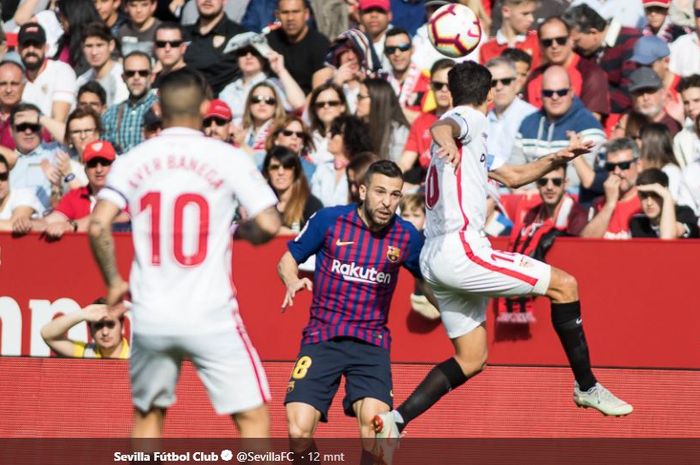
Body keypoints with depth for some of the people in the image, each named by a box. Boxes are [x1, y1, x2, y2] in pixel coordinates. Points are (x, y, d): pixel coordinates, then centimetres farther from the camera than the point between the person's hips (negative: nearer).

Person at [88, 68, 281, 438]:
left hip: (150, 317, 3)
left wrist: (113, 282, 8)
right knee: (253, 416, 2)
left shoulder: (132, 161, 3)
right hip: (210, 317, -3)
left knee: (147, 414, 20)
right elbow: (269, 225, -9)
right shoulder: (227, 158, -5)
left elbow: (97, 226, -5)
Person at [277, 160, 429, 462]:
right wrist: (293, 282, -15)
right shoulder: (329, 220, -4)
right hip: (322, 337, 0)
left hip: (371, 342, 0)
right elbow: (288, 259, 8)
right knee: (298, 432, -15)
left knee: (374, 421, -26)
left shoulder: (406, 236, 0)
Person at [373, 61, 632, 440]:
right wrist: (447, 142, -51)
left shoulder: (472, 138, 27)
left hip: (436, 261, 10)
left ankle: (395, 420, 3)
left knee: (472, 359, 13)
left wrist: (559, 158, 21)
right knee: (564, 285, -5)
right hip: (461, 250, -10)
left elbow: (513, 176, 35)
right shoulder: (468, 119, -3)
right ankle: (586, 387, 2)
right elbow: (441, 126, -27)